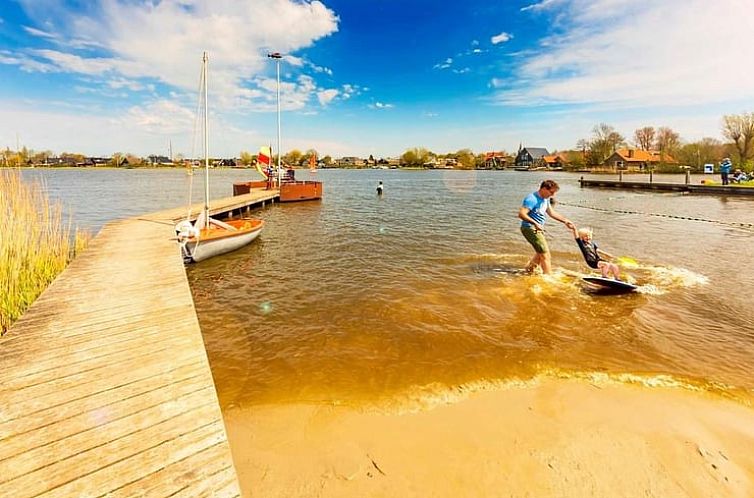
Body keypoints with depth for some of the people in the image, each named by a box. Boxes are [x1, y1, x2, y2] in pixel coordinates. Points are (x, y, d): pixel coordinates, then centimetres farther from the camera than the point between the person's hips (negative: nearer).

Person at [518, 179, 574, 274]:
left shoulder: (546, 199, 9)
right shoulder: (532, 199, -21)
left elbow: (551, 213, 22)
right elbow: (521, 214, -31)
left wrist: (565, 220, 18)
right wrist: (535, 223, -38)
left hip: (538, 229, 10)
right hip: (530, 228, -10)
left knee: (540, 253, 24)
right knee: (545, 254, -9)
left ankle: (529, 269, 39)